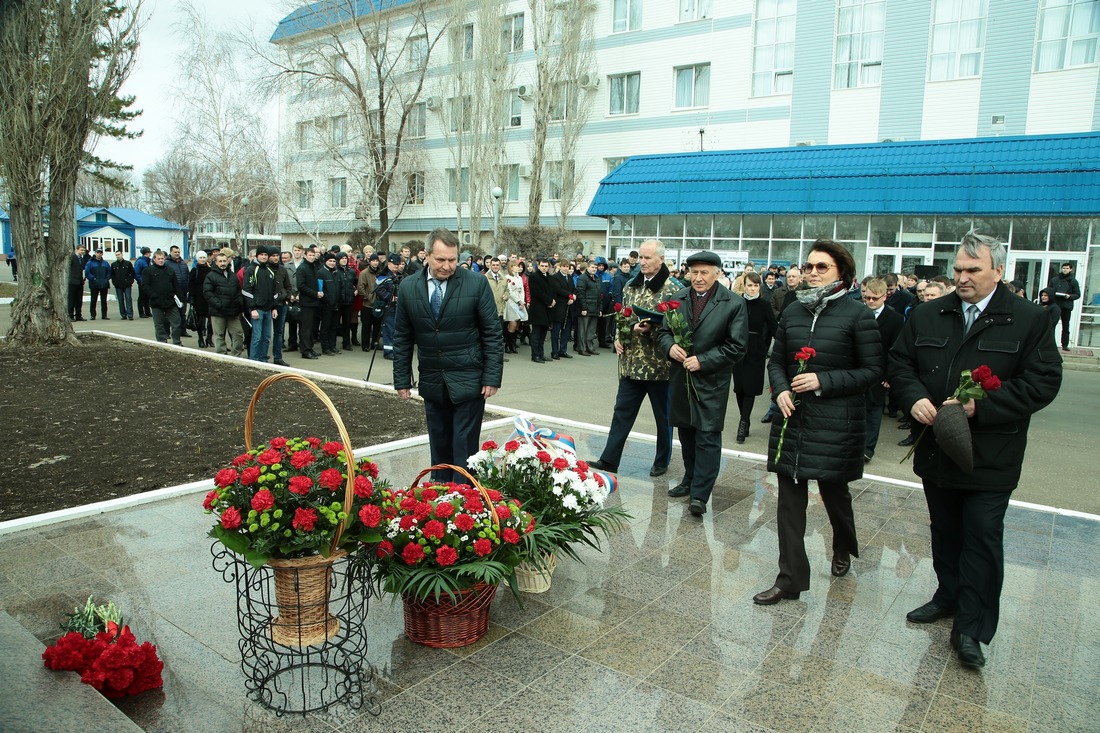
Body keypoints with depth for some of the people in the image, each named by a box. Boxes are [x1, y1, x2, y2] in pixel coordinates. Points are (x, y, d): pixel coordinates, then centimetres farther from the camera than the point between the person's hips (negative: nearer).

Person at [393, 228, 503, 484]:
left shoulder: (476, 283, -8)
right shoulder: (408, 287, 0)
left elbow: (492, 333, -6)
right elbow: (402, 338, 7)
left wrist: (492, 377, -9)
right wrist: (402, 379, 5)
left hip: (468, 382, -3)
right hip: (432, 383, 3)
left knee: (464, 447, -1)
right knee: (439, 446, 13)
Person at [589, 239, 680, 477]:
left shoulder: (672, 289, -10)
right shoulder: (631, 285, 10)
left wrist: (650, 329, -25)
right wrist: (618, 338, 2)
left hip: (659, 365, -5)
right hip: (631, 363, 5)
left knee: (663, 416, 10)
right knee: (622, 411, 8)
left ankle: (662, 462, 25)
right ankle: (609, 459, 14)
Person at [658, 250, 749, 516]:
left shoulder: (734, 304, -7)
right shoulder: (677, 299, 6)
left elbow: (737, 346, -9)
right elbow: (663, 332, 12)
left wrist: (703, 361, -16)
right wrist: (670, 346, -11)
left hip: (712, 381, -5)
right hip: (681, 377, 5)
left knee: (708, 435, -7)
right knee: (686, 432, 16)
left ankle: (700, 495, -4)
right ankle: (690, 480, 32)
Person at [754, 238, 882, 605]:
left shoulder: (858, 315, -7)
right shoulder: (793, 312, 7)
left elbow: (872, 370, -7)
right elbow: (776, 361, 13)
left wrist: (823, 381, -16)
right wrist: (781, 390, -6)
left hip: (836, 422, -4)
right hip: (793, 417, 4)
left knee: (833, 489, 13)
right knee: (790, 497, 4)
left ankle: (843, 547, 45)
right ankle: (790, 578, 13)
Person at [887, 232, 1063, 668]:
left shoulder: (1029, 321, -6)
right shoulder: (928, 316, 5)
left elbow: (1042, 383, -11)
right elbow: (899, 364, 8)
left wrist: (980, 406, -21)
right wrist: (914, 398, -12)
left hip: (990, 457, -4)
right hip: (936, 448, 4)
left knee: (982, 540, 1)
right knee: (945, 531, 18)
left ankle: (971, 628, 11)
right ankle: (949, 596, 37)